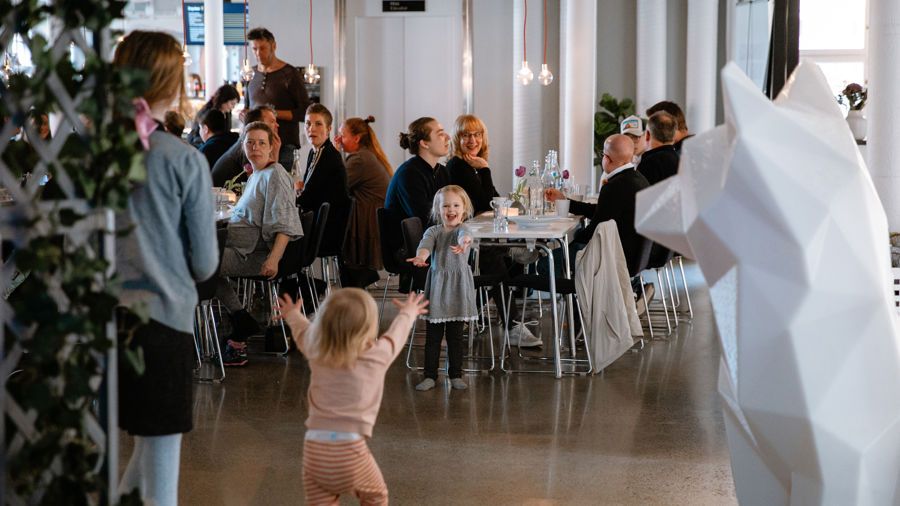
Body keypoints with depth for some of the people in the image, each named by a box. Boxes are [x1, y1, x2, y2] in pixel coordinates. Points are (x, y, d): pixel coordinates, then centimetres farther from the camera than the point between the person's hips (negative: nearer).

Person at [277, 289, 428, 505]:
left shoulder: (317, 353, 5)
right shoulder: (378, 355, -2)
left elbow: (303, 333, 29)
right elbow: (396, 334, 20)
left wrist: (293, 315, 52)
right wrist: (408, 313, 42)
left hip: (315, 448, 2)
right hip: (351, 449, -2)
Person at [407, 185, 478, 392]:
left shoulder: (462, 230, -3)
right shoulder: (433, 231, 3)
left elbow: (464, 235, -29)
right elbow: (426, 244, -17)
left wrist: (463, 242, -55)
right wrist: (420, 257, -42)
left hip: (457, 287, -1)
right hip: (436, 285, 1)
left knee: (455, 335, 6)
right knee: (433, 335, 4)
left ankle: (455, 374, 19)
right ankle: (430, 376, 13)